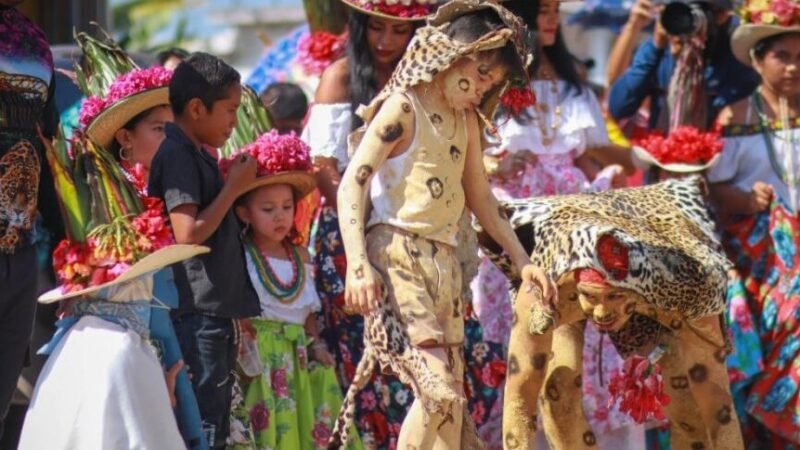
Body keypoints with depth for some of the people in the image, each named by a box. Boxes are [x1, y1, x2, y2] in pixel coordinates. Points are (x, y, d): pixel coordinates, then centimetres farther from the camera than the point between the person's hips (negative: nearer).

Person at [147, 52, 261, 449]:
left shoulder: (199, 156, 17)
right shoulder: (177, 156, -13)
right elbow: (188, 233, -21)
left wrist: (235, 181, 12)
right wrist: (234, 186, -13)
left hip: (216, 308, 10)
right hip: (196, 310, -10)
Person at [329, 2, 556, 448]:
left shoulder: (466, 122, 17)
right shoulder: (403, 109, -6)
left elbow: (481, 197, 27)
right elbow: (352, 184, -11)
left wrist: (522, 259, 23)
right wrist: (358, 265, -21)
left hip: (444, 262, 8)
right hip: (397, 257, -8)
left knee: (450, 400, 2)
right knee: (438, 390, -18)